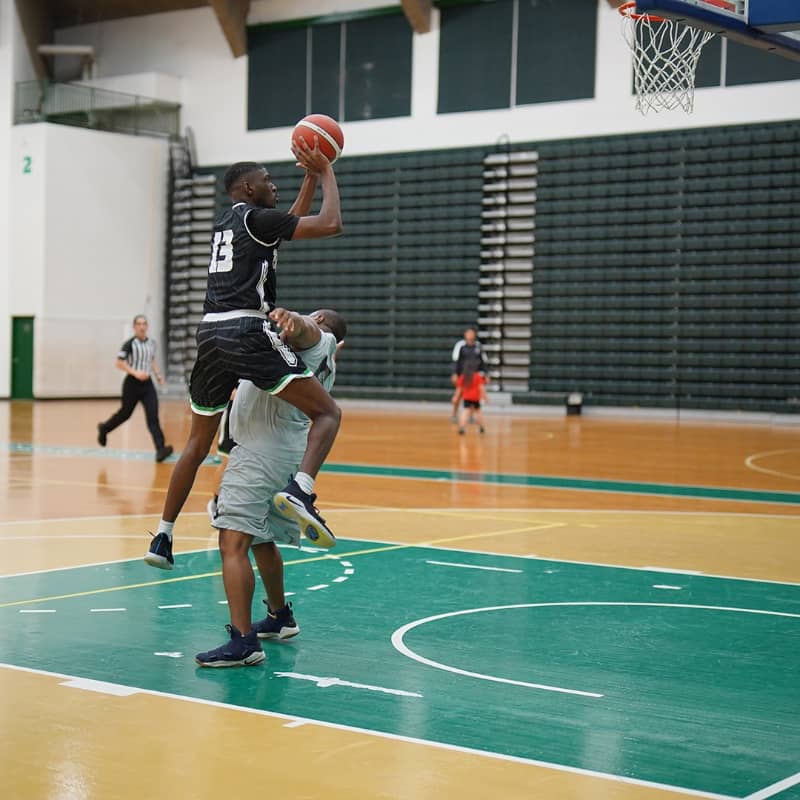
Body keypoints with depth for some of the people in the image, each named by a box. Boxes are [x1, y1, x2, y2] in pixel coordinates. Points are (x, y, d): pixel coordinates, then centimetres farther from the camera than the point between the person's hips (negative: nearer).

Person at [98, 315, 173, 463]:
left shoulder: (151, 343, 7)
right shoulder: (130, 344, -11)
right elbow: (119, 363, -13)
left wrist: (158, 374, 9)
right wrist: (135, 373, -22)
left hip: (147, 384, 4)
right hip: (132, 384, -4)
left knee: (153, 417, -9)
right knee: (125, 413, 13)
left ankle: (160, 450, -18)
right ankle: (104, 428, 43)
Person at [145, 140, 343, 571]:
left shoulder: (226, 220, 25)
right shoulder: (255, 217, 1)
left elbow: (289, 224, 40)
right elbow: (330, 224, -4)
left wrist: (311, 177, 36)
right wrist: (327, 173, 9)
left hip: (210, 334, 8)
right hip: (246, 332, -8)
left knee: (198, 443, 19)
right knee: (327, 411, -5)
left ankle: (162, 538, 20)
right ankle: (299, 490, -29)